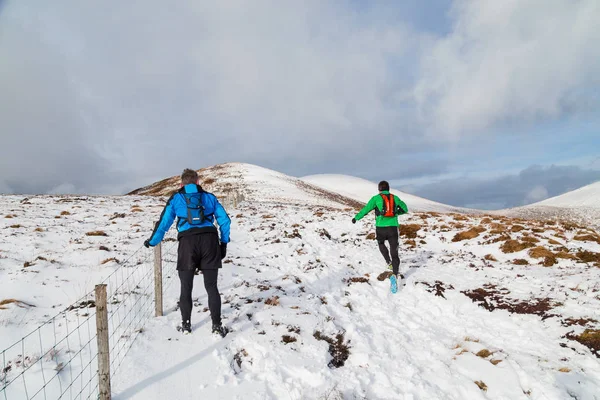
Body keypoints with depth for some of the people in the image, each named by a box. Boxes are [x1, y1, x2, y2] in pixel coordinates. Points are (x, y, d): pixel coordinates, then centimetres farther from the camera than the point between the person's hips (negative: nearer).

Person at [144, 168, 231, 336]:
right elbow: (224, 220, 12)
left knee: (186, 288, 14)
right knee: (211, 286, 7)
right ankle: (217, 325, 7)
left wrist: (152, 242, 25)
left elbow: (164, 223, 12)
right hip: (209, 241, 1)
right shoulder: (209, 197, 18)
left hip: (187, 242, -1)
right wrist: (224, 243, 17)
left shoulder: (176, 198, 15)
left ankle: (186, 324, 23)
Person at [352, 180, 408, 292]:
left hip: (381, 228, -1)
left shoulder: (376, 198, 1)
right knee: (394, 253, 0)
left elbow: (365, 209, 0)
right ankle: (395, 275, -19)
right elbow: (405, 209, 22)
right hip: (393, 228, 1)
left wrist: (356, 218, 14)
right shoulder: (395, 198, 11)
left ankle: (389, 263, 20)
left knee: (381, 244, 32)